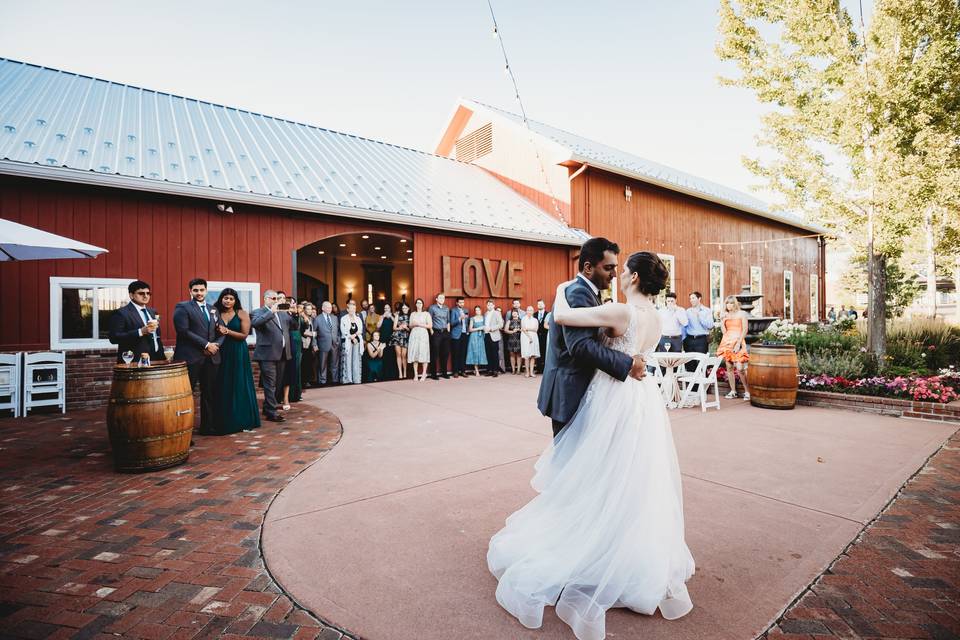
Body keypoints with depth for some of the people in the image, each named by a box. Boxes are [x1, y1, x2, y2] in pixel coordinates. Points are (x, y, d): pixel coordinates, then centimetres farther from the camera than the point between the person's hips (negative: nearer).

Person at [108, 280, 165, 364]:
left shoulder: (152, 311, 15)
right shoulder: (121, 313, -4)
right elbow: (114, 338, -13)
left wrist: (162, 359, 9)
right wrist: (140, 332, -23)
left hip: (155, 360, 6)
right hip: (134, 362, -6)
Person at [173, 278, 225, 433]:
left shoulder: (213, 309, 18)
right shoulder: (182, 307, -1)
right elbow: (183, 331, -12)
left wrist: (216, 345, -4)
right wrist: (206, 344, -14)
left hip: (211, 357, 6)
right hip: (190, 357, -6)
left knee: (209, 394, 10)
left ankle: (207, 426, 19)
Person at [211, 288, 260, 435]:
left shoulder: (242, 314, -1)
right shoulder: (216, 314, 6)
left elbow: (244, 335, -7)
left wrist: (227, 331, -15)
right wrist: (218, 331, -12)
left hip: (238, 354, -2)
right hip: (221, 353, 3)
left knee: (239, 386, 4)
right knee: (223, 387, 6)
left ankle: (241, 420, 15)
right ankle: (224, 422, 15)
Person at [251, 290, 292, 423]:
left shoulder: (283, 313, 18)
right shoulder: (258, 312, -1)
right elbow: (255, 323, -22)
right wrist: (271, 311, -22)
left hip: (282, 353, 7)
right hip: (268, 354, -7)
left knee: (276, 383, 14)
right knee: (270, 384, -5)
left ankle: (267, 408, 27)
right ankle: (272, 412, 1)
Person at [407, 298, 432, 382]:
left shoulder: (426, 314, 6)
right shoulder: (412, 314, 16)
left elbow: (430, 326, -2)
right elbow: (410, 326, 18)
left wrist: (419, 324, -8)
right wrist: (413, 325, -5)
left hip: (423, 335, -3)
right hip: (414, 335, 3)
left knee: (423, 354, -7)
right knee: (414, 354, -2)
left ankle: (424, 375, -2)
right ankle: (416, 375, 2)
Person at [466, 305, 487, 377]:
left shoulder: (483, 318, 8)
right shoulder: (472, 319, -1)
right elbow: (470, 329, -3)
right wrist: (478, 328, -11)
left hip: (481, 337, 3)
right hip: (474, 337, -3)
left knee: (481, 352, 0)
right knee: (475, 353, -5)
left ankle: (476, 369, 11)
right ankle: (476, 371, 0)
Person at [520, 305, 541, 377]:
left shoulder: (535, 320, 15)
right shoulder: (523, 319, 6)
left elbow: (536, 329, 2)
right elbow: (523, 329, -4)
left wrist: (527, 329, -6)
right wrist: (529, 337, -12)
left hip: (534, 337, 3)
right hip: (525, 338, -3)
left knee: (533, 356, -4)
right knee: (526, 356, -7)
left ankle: (531, 372, -3)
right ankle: (527, 372, -5)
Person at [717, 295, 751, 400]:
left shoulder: (742, 313, 3)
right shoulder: (724, 315, 13)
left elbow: (745, 330, -4)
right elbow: (724, 331, 7)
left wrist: (739, 343, -13)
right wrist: (722, 320, -3)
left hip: (738, 342, -4)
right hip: (726, 342, 4)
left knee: (739, 368, -12)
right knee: (729, 367, 3)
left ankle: (747, 391, -2)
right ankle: (733, 391, 11)